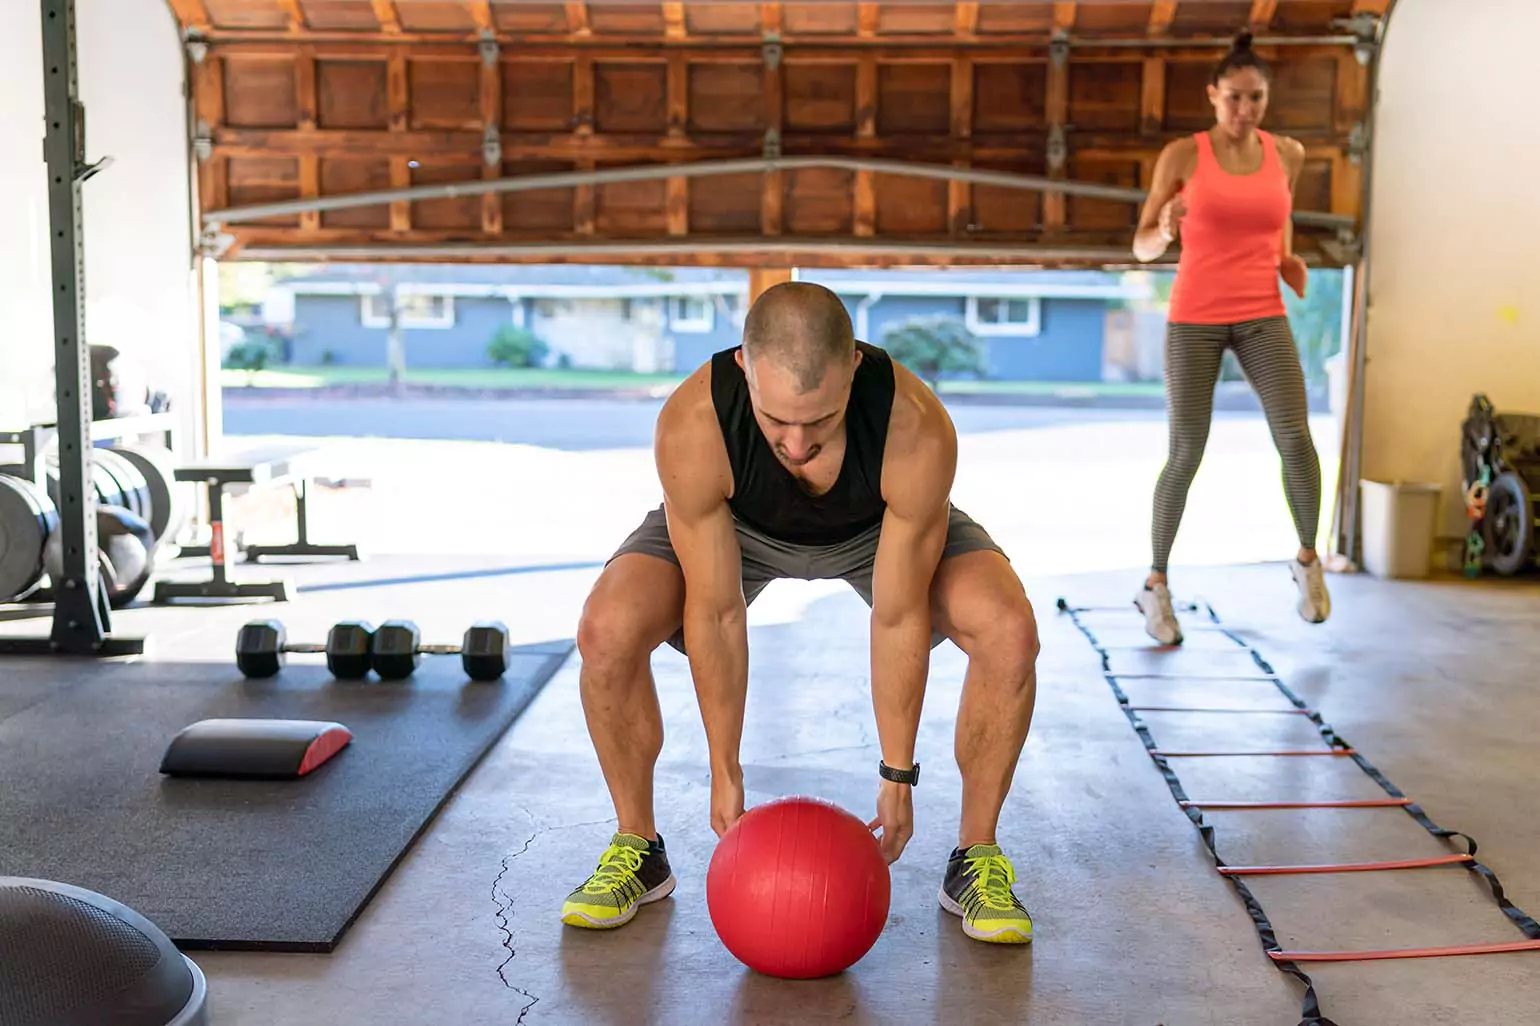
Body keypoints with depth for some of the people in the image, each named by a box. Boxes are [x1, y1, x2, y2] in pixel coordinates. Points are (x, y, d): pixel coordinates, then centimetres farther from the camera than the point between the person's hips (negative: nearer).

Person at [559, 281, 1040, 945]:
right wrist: (725, 773, -19)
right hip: (734, 523, 0)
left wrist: (897, 777, -18)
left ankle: (977, 859, -2)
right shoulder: (690, 428, -39)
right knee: (607, 632, -23)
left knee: (1009, 635, -25)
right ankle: (636, 850, 2)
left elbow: (898, 619, -27)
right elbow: (716, 614, -27)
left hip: (885, 523, 0)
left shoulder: (919, 434, -40)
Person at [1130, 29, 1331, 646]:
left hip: (1263, 318, 2)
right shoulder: (1181, 154, -3)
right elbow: (1143, 247, 0)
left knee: (1295, 438, -14)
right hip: (1195, 318, -2)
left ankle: (1308, 560, 10)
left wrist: (1288, 259, 6)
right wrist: (1166, 226, -24)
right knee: (1186, 455, -6)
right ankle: (1156, 584, 11)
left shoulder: (1287, 153, 6)